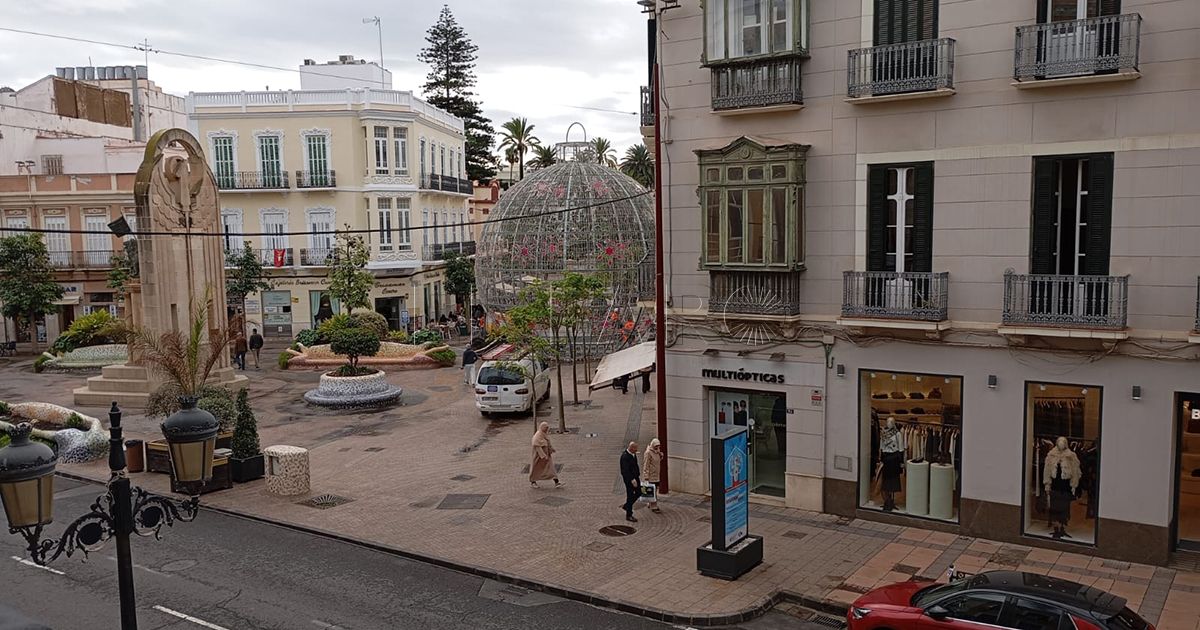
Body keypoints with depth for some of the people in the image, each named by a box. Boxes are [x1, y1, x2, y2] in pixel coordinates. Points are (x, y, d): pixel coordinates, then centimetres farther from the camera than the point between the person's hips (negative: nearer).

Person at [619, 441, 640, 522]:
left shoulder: (633, 454, 6)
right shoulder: (625, 456, -23)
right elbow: (626, 470, -26)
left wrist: (638, 475, 13)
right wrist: (632, 480, -28)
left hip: (635, 476, 9)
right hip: (628, 478, -9)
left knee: (638, 492, 13)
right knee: (630, 496, -1)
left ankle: (626, 506, 30)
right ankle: (629, 516, 10)